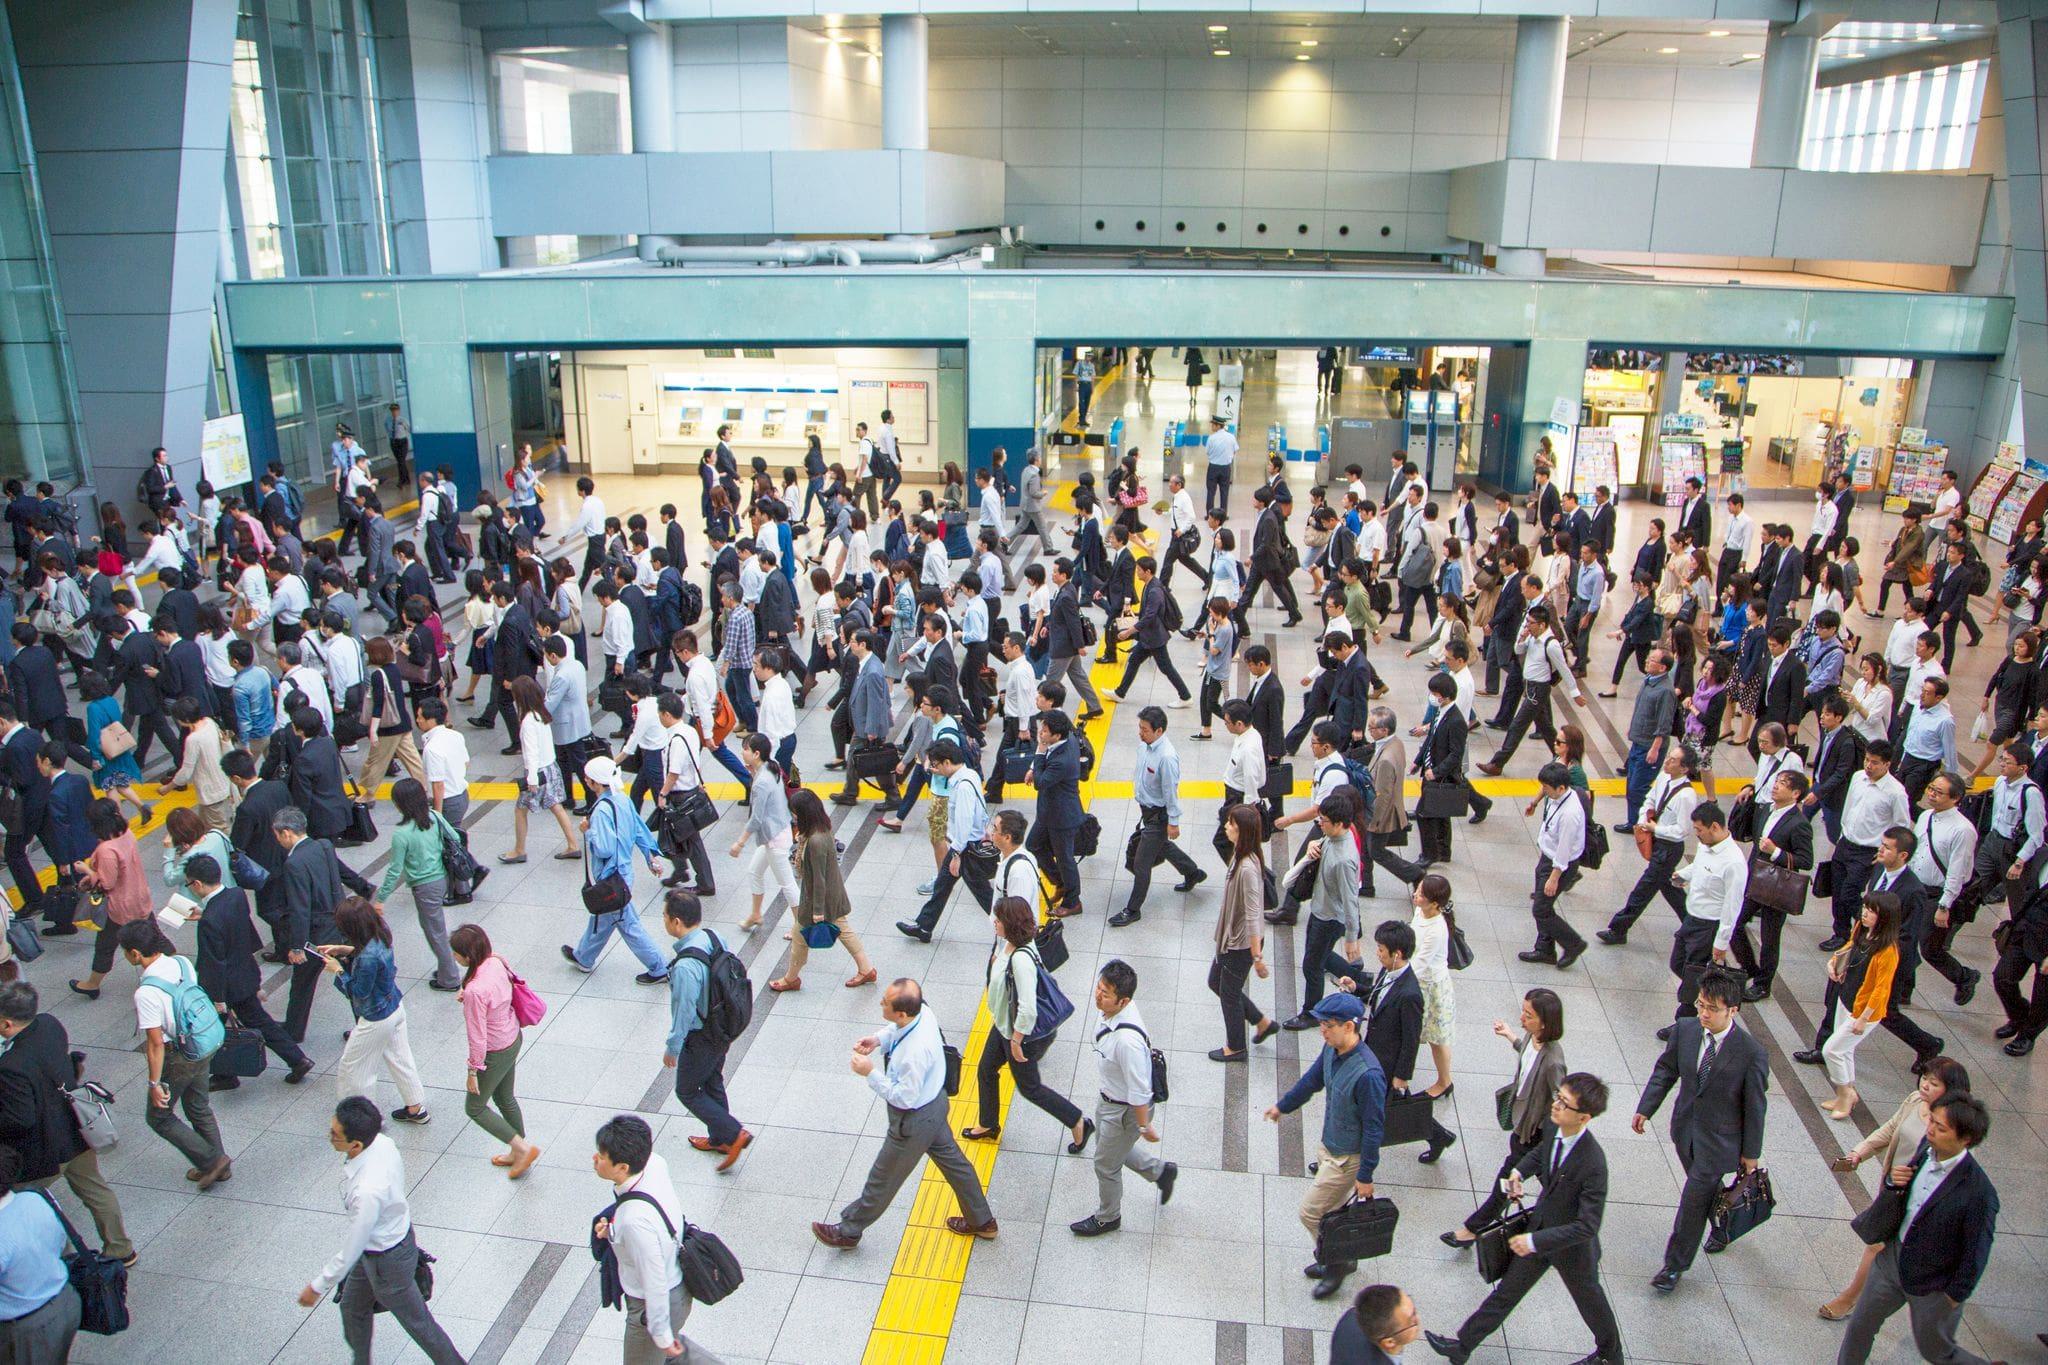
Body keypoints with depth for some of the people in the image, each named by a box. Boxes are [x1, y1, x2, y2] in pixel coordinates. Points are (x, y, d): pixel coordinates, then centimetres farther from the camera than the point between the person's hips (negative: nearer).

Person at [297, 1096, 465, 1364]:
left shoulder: (367, 1191, -42)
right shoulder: (381, 1142, -19)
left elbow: (352, 1251, -28)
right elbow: (395, 1180, 3)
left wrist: (318, 1286, -12)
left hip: (387, 1259, -8)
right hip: (398, 1230, 8)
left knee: (417, 1322, 16)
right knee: (352, 1307, 29)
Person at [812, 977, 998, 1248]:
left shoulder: (915, 1052, -40)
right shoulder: (922, 1012, -16)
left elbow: (905, 1098, -28)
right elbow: (896, 1029, 8)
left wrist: (870, 1072, -25)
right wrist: (878, 1039, -10)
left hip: (914, 1119, -8)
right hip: (934, 1103, 9)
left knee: (884, 1177, 14)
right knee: (951, 1159, 26)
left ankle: (848, 1231, 37)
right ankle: (981, 1221, 44)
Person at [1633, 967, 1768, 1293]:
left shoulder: (1751, 1053, -24)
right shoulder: (1685, 1030, -12)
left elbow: (1754, 1105, -13)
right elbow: (1665, 1070, 2)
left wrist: (1751, 1152, -4)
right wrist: (1645, 1109, -1)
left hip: (1719, 1137, -5)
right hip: (1686, 1128, 5)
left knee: (1693, 1199, 0)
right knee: (1706, 1188, 24)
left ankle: (1675, 1265, 18)